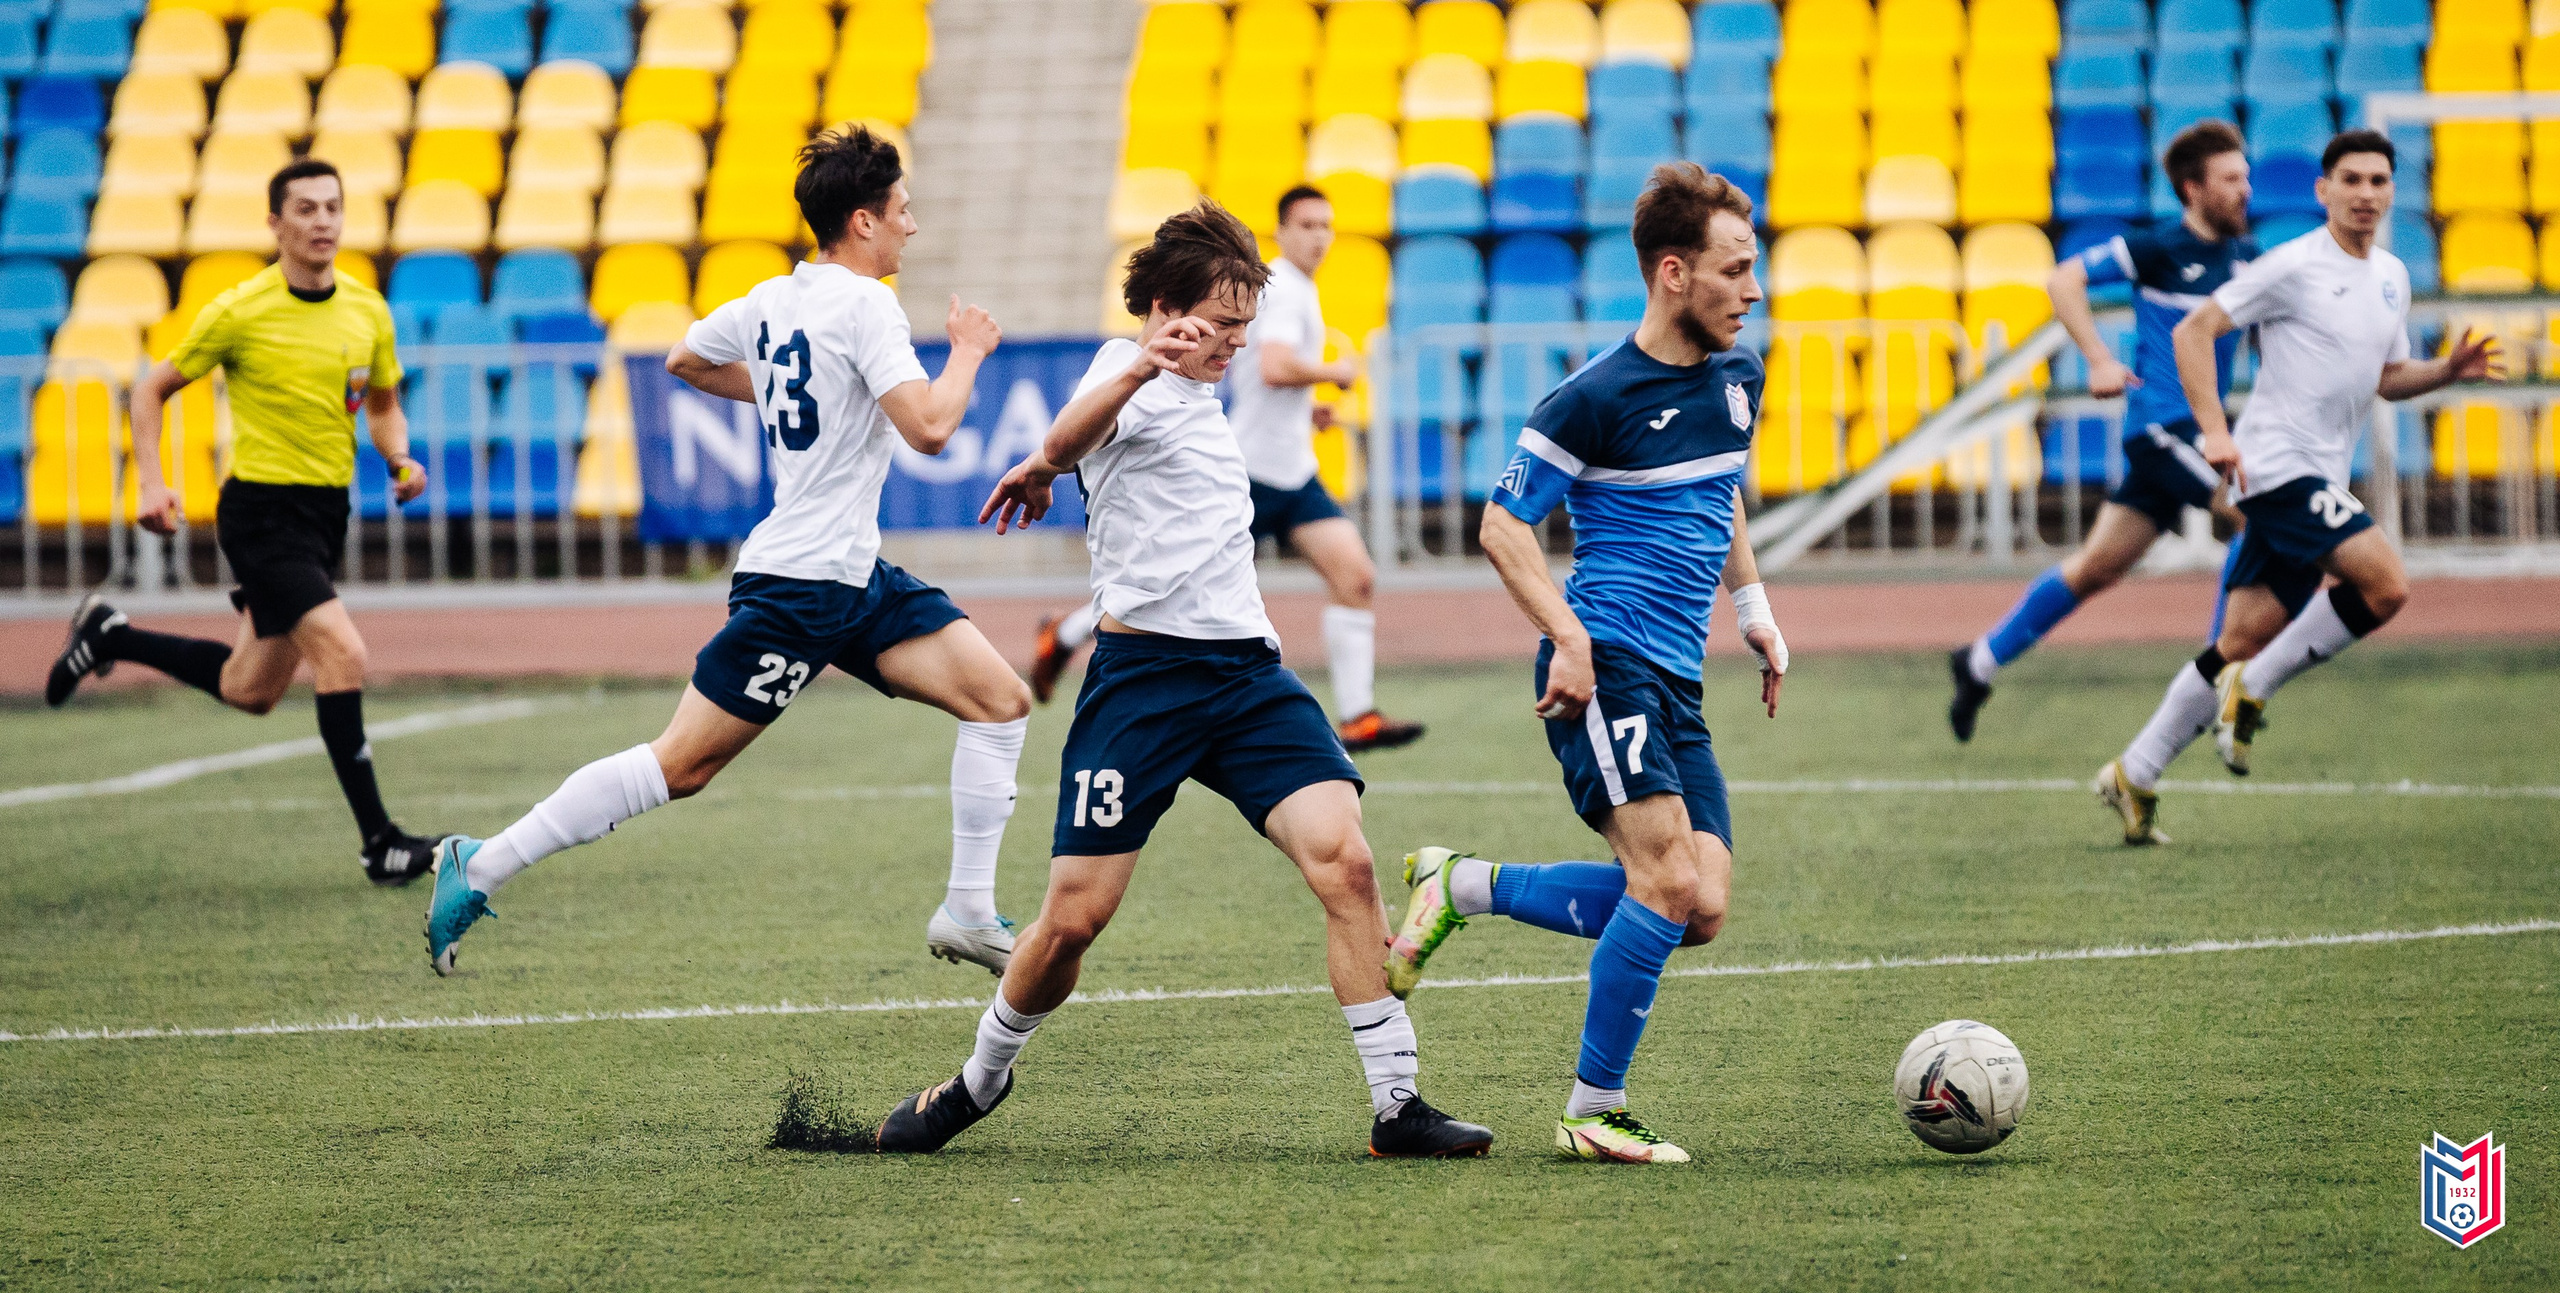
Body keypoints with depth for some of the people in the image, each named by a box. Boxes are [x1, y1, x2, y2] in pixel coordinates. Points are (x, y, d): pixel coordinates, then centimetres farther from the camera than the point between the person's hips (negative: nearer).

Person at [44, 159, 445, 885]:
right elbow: (153, 389, 0)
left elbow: (383, 405, 17)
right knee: (342, 654, -21)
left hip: (325, 512, 7)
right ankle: (378, 841, -16)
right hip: (260, 510, -7)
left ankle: (108, 637, 39)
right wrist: (149, 484, -11)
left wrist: (400, 460, -4)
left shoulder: (368, 312, 3)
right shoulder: (240, 313, -11)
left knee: (250, 691, 16)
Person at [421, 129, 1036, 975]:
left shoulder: (773, 300, 11)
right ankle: (480, 868, 1)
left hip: (856, 583, 10)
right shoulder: (864, 304, -16)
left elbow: (686, 361, 27)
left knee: (1001, 700, 1)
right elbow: (930, 427, -25)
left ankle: (969, 914, 3)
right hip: (800, 582, -10)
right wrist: (967, 351, -8)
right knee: (682, 763, -6)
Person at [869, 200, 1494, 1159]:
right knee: (1073, 918, -4)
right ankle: (981, 1079, 23)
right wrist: (1139, 369, -48)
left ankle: (1396, 1106, -15)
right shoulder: (1129, 374, -6)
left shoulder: (1195, 397, 21)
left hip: (1247, 671, 7)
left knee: (1344, 861, -15)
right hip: (1143, 674, -7)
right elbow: (1067, 441, -33)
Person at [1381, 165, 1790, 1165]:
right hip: (1606, 669, -8)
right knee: (1669, 878, -19)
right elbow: (1504, 525, -8)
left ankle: (1464, 888, 13)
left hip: (1677, 685, 8)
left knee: (1699, 909, -3)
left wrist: (1753, 610, 24)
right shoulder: (1596, 396, -11)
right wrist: (1571, 639, -18)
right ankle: (1594, 1113, -8)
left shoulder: (1738, 377, 12)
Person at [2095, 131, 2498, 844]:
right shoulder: (2294, 266, -9)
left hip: (2320, 480, 8)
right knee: (2386, 583, -22)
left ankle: (2134, 776, 13)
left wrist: (2449, 370, 6)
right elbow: (2193, 330, -9)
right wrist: (2215, 431, -17)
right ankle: (2252, 690, -8)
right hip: (2279, 464, -8)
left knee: (2243, 644, 6)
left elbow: (2388, 379, 26)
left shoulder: (2392, 277, 16)